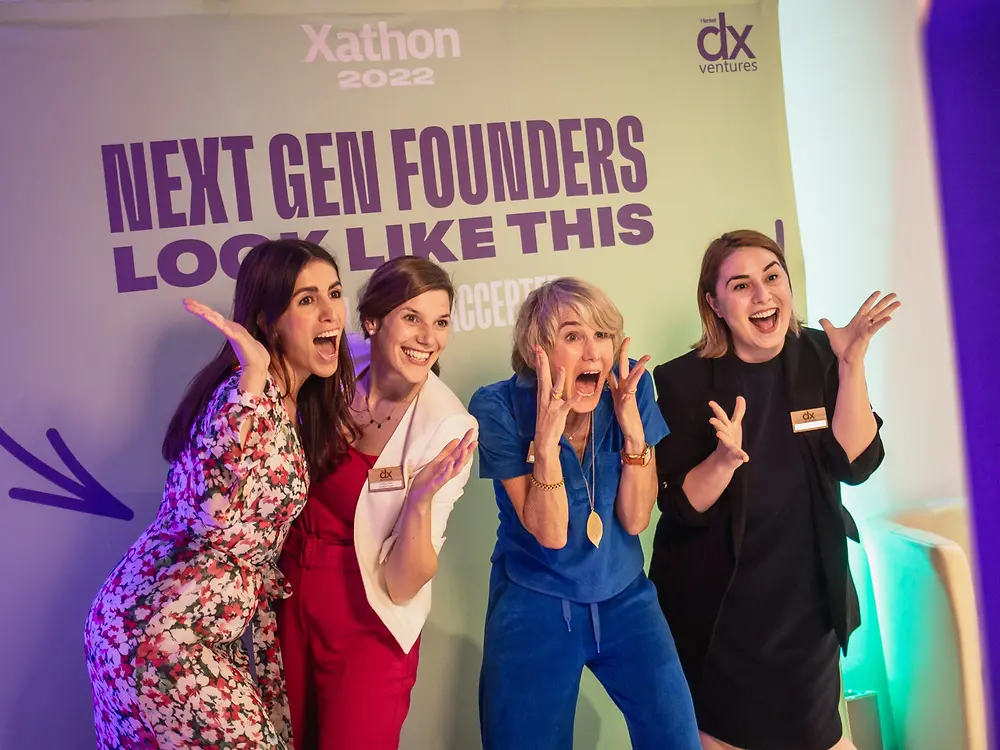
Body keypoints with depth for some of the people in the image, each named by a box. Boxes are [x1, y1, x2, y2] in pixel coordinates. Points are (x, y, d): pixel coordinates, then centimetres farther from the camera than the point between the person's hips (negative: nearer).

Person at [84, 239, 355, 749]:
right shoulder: (244, 393, -22)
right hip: (159, 628, -9)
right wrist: (253, 376, -36)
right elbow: (211, 511, -37)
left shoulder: (297, 402, 6)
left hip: (231, 619, 9)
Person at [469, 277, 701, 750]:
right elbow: (550, 533, -20)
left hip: (624, 599, 3)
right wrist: (545, 439, -34)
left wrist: (633, 430, -24)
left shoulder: (630, 387, -11)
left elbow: (634, 520, -9)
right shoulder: (499, 408, -18)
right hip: (534, 606, -2)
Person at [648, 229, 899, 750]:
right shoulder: (681, 383, -16)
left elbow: (855, 465, -14)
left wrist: (851, 364, -23)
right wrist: (725, 457, -35)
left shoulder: (819, 358, -6)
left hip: (806, 596, 3)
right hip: (715, 607, -2)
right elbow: (682, 509, -16)